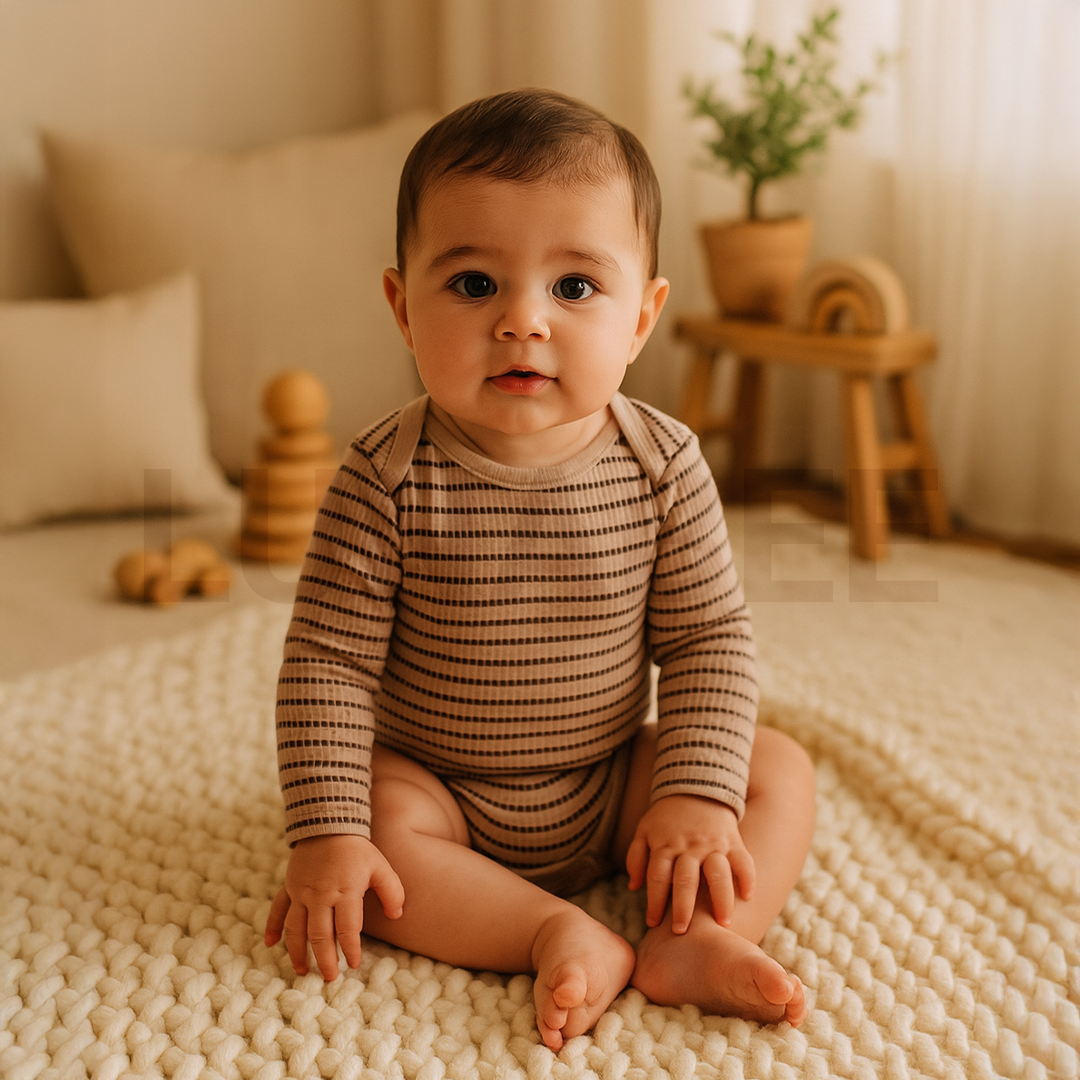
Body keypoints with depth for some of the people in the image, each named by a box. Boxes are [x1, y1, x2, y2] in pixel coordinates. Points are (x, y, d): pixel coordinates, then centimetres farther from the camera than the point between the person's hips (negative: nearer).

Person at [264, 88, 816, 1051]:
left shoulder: (663, 465, -14)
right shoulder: (388, 479, -20)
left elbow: (710, 640, -8)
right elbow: (329, 663, -16)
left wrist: (695, 795, -17)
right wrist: (327, 836, -21)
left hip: (611, 788, 2)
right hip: (437, 792, -1)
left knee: (780, 771, -9)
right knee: (376, 817, -29)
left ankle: (689, 941, -22)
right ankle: (560, 933, -23)